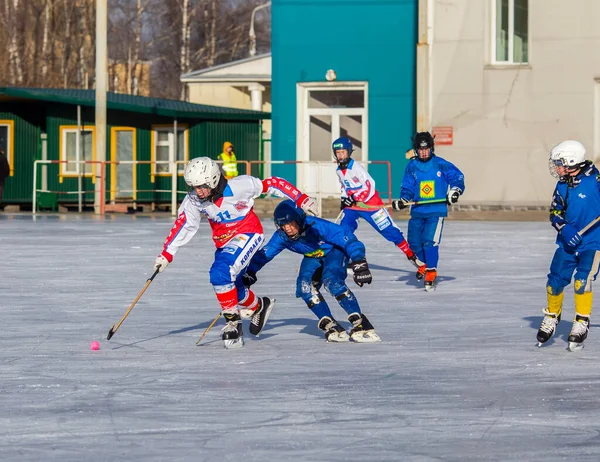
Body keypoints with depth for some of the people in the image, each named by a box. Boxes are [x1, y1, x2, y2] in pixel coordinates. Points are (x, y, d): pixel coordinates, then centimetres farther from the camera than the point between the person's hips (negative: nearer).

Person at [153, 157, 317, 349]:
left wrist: (301, 200, -16)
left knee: (220, 274, -25)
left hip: (247, 234, -7)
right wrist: (166, 255, -6)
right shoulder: (193, 201, -11)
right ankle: (259, 306, 40)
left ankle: (232, 321, -11)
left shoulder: (238, 186, -26)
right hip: (224, 242, 7)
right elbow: (182, 227, -3)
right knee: (231, 288, 10)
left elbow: (271, 184, -18)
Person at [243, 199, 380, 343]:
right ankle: (330, 326, -14)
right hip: (312, 258, 6)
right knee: (305, 286, -21)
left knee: (331, 280, -32)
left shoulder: (316, 226, -36)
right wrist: (249, 273, -19)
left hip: (334, 251, -6)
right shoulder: (281, 237, -20)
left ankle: (360, 324, -28)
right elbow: (264, 254, -8)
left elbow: (347, 237, -39)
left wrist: (359, 262, -48)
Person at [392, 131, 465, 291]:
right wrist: (403, 201, -6)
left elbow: (458, 177, 5)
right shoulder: (411, 167, 5)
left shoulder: (441, 165, -3)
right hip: (417, 210, 4)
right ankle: (424, 264, 31)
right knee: (414, 241, 2)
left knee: (430, 241, -17)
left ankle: (431, 274, -7)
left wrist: (455, 191, -9)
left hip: (436, 210, -4)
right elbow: (407, 188, 10)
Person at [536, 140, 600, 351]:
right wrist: (565, 229, -13)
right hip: (569, 242, 5)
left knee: (582, 280, -17)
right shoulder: (562, 186, 2)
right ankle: (552, 316, 28)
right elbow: (554, 213, 5)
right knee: (555, 280, 3)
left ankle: (582, 323, -2)